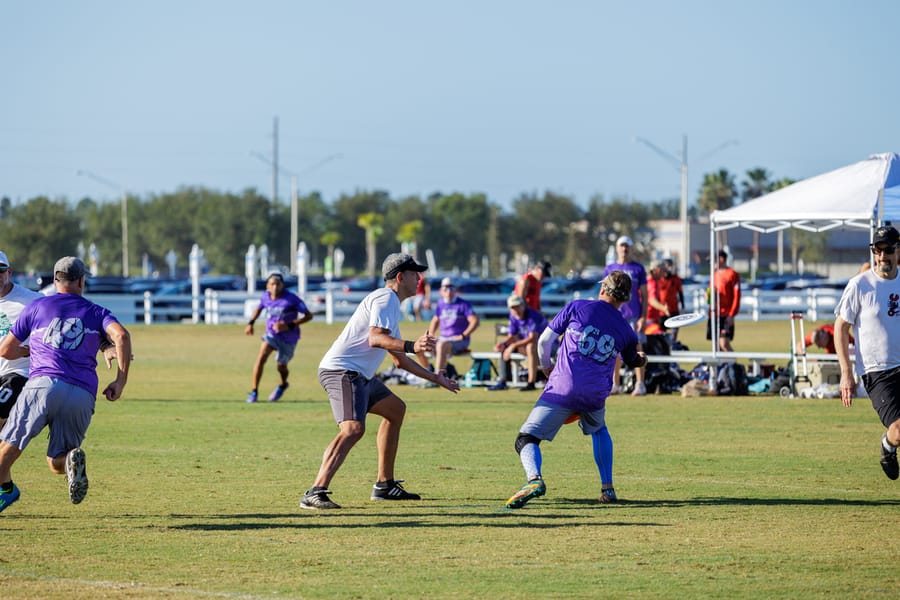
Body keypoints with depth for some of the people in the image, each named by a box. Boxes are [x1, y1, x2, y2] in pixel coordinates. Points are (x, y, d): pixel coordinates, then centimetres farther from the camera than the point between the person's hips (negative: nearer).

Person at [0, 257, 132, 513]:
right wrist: (120, 381, 2)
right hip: (83, 395, 2)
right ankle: (73, 459, -23)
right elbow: (121, 335, -1)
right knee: (56, 463, 10)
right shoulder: (97, 313, 21)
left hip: (43, 384, -2)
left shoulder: (36, 307, 20)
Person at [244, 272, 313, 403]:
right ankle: (253, 391, -12)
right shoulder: (265, 296, -6)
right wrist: (251, 323, 3)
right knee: (261, 358, -19)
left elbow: (309, 316, -18)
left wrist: (290, 325, -28)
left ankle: (283, 385, 44)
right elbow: (259, 308, 18)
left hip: (288, 337, -3)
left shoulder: (291, 299, -22)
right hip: (271, 334, 3)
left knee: (281, 366, 8)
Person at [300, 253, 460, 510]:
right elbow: (375, 338, -25)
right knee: (353, 428, -28)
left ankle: (384, 485, 27)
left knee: (396, 409, 26)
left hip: (360, 375, 11)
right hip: (342, 370, -11)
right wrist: (411, 345, -37)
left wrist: (434, 377, 37)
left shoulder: (391, 305, 25)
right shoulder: (386, 298, -7)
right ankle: (315, 493, -39)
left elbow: (399, 359, 33)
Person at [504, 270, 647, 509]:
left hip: (562, 389, -3)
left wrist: (546, 366, 22)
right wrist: (640, 359, 53)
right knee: (599, 430, 36)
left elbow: (545, 340, 4)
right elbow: (634, 362, 29)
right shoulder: (625, 330, 10)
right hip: (595, 395, 4)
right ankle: (608, 489, 29)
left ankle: (534, 479, -32)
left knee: (526, 439, -2)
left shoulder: (576, 307, 3)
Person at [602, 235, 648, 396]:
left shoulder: (638, 268, 4)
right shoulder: (610, 269, 10)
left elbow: (644, 295, 2)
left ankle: (640, 385, -4)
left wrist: (643, 317, -7)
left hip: (633, 315, -3)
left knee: (636, 348, -5)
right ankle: (615, 385, 12)